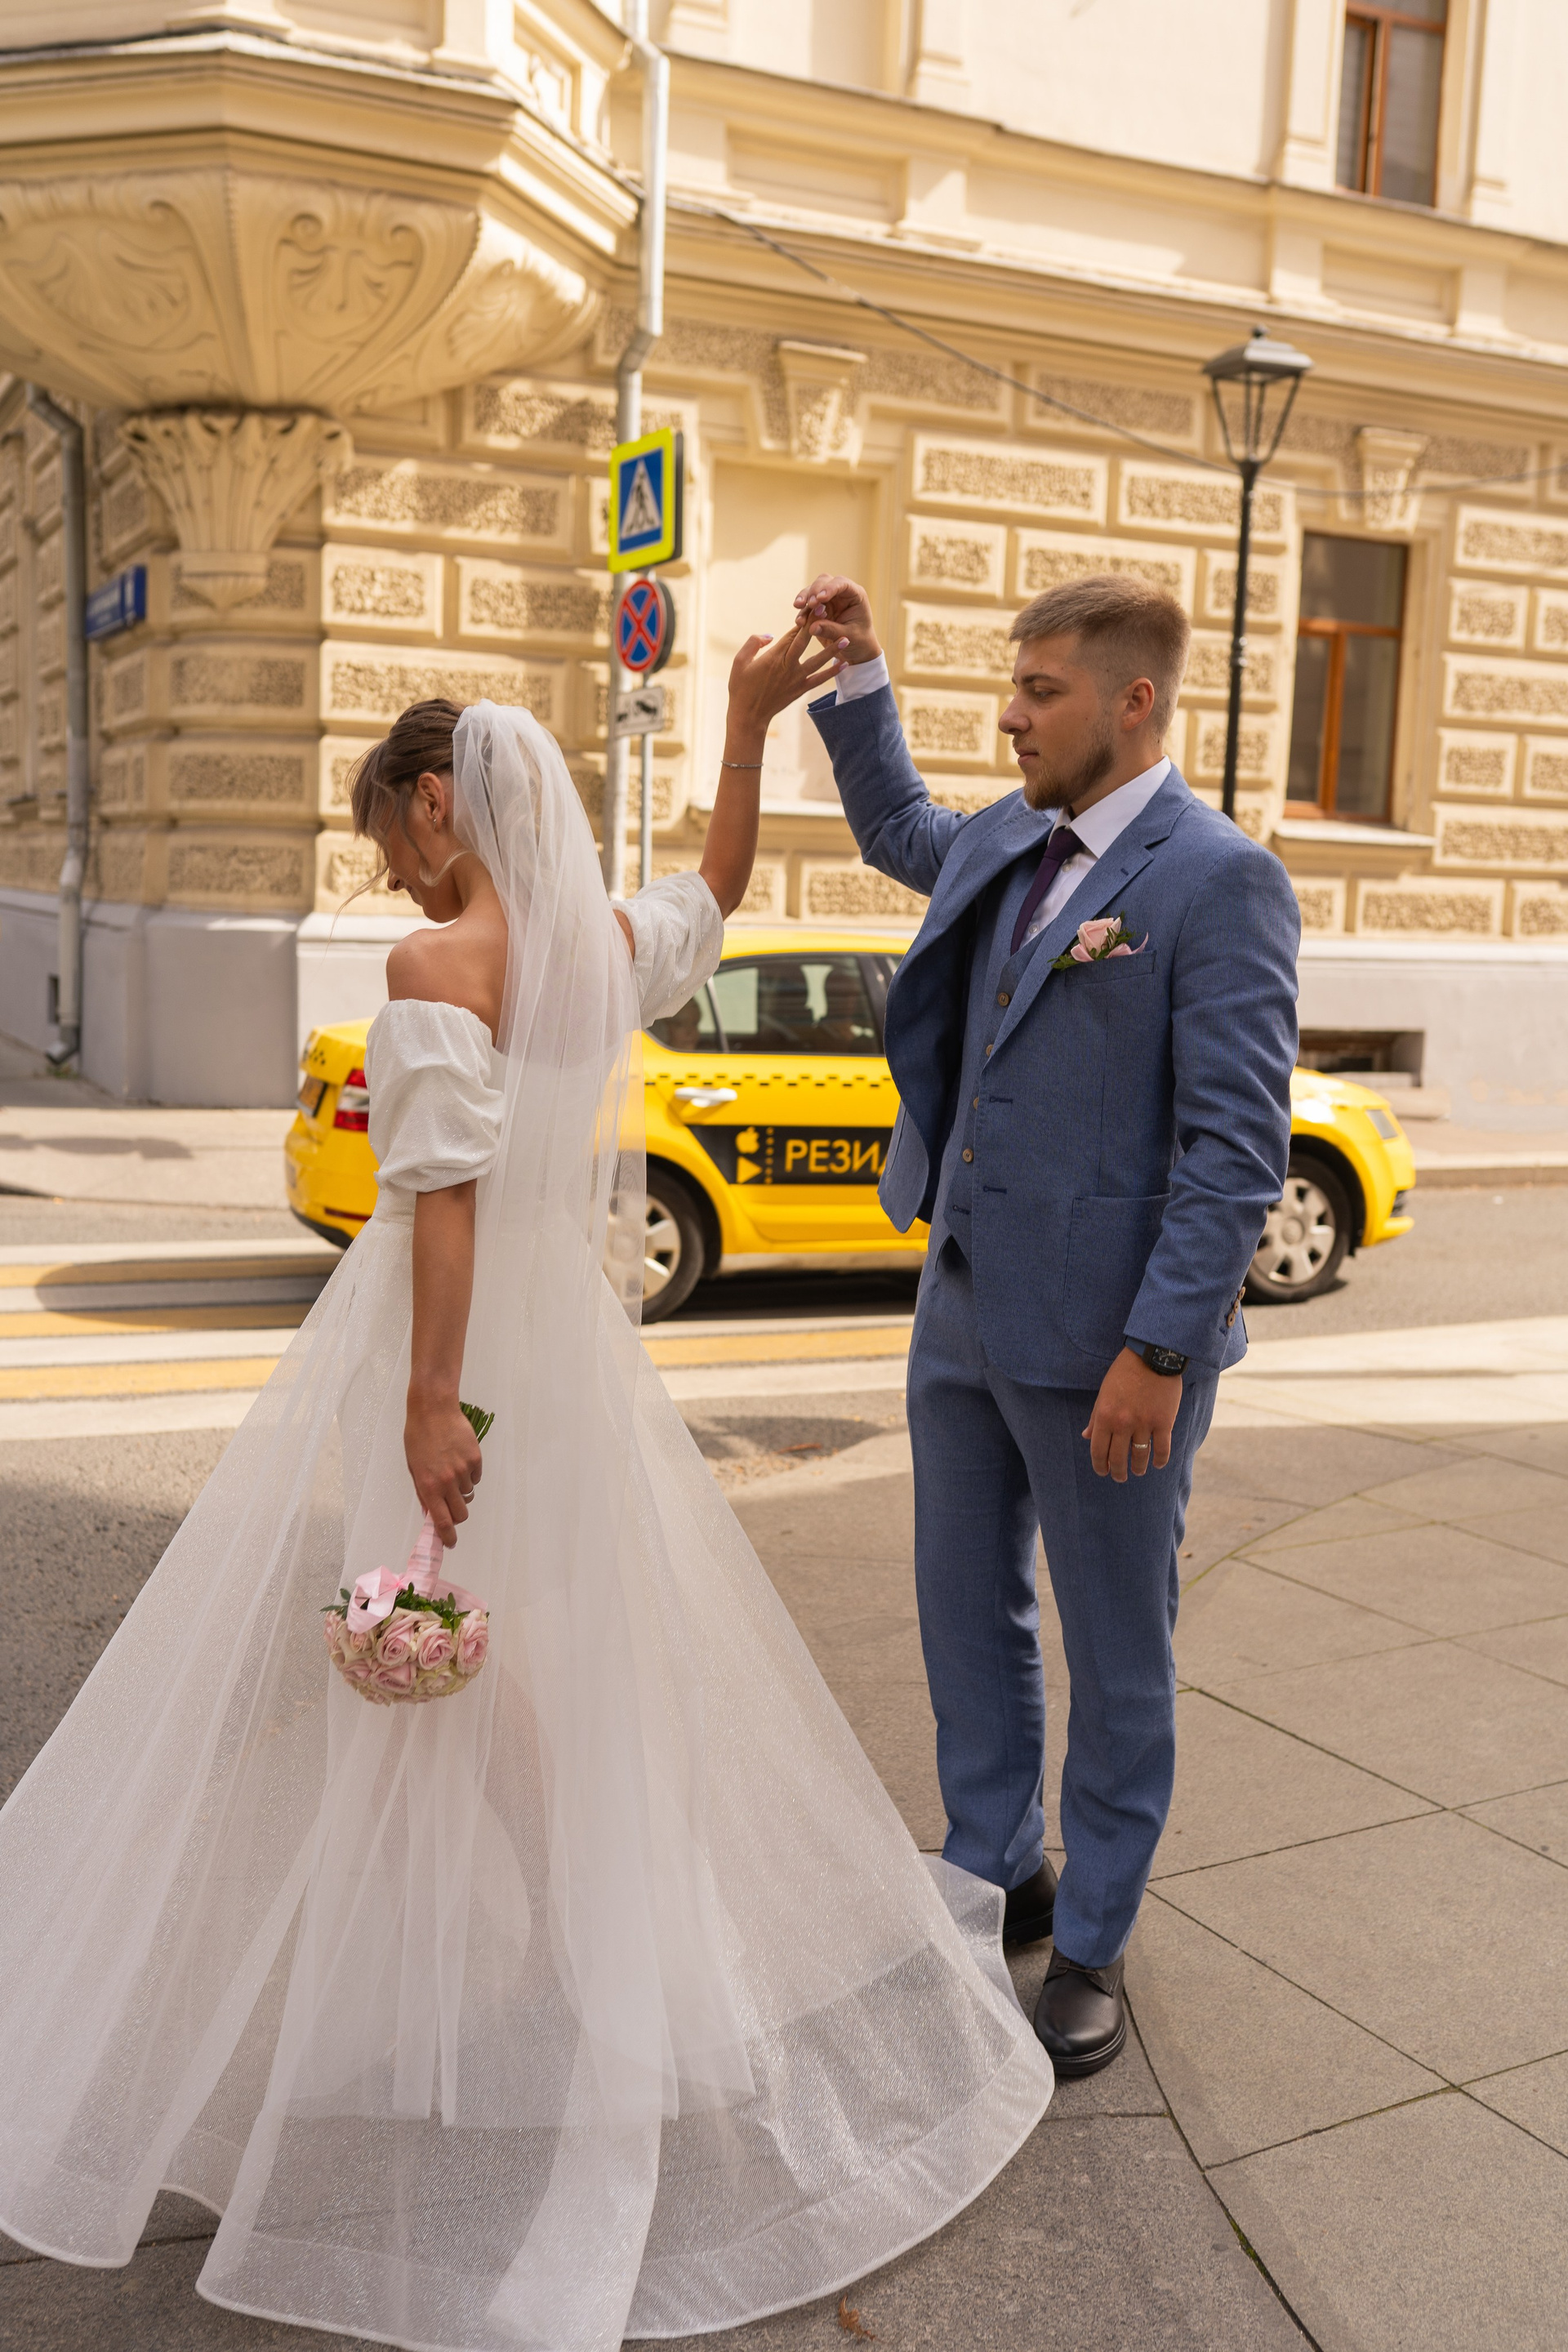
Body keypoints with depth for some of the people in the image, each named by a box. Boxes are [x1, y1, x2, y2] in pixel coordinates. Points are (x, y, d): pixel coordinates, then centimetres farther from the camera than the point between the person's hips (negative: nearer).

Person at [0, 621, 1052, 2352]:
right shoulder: (612, 946, 6)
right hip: (577, 1347, 8)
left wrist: (433, 1398, -24)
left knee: (449, 1678, 3)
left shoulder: (440, 966, -16)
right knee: (590, 1661, 18)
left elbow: (447, 1193, -23)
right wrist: (747, 723, 26)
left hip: (455, 1350, -8)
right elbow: (715, 892, 27)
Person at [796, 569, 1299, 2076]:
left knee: (1117, 1652, 10)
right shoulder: (1007, 844, 8)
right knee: (968, 1613, 19)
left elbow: (1238, 1145, -19)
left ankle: (1092, 1945, 28)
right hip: (966, 1309, 8)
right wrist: (857, 677, 20)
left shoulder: (1216, 880, -15)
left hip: (1101, 1335, -8)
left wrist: (1160, 1349, -22)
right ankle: (996, 1874, 40)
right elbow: (898, 830, 32)